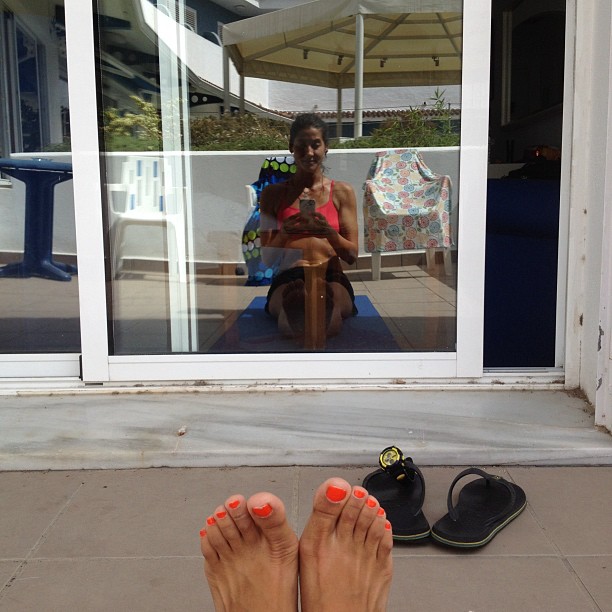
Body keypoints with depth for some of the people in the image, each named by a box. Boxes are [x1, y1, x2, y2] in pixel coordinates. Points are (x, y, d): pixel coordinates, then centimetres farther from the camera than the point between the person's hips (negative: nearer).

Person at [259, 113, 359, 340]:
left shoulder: (342, 192, 16)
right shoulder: (273, 194, 16)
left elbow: (352, 255, 10)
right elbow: (267, 257, 12)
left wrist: (330, 233, -13)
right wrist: (284, 234, -12)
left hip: (332, 278, 0)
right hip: (287, 278, 1)